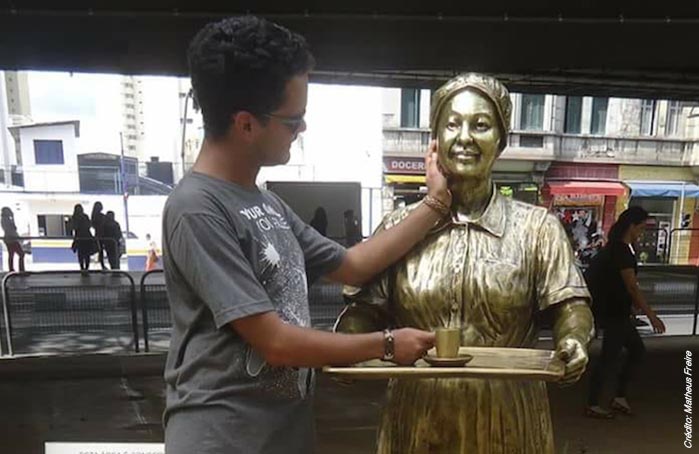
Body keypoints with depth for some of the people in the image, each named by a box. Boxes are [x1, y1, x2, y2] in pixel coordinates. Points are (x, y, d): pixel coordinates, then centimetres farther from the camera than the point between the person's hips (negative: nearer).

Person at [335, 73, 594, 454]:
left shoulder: (536, 227, -2)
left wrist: (572, 343, -24)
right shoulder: (399, 226, -1)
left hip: (506, 420, 0)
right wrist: (344, 344, -17)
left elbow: (568, 304, -4)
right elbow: (367, 307, 1)